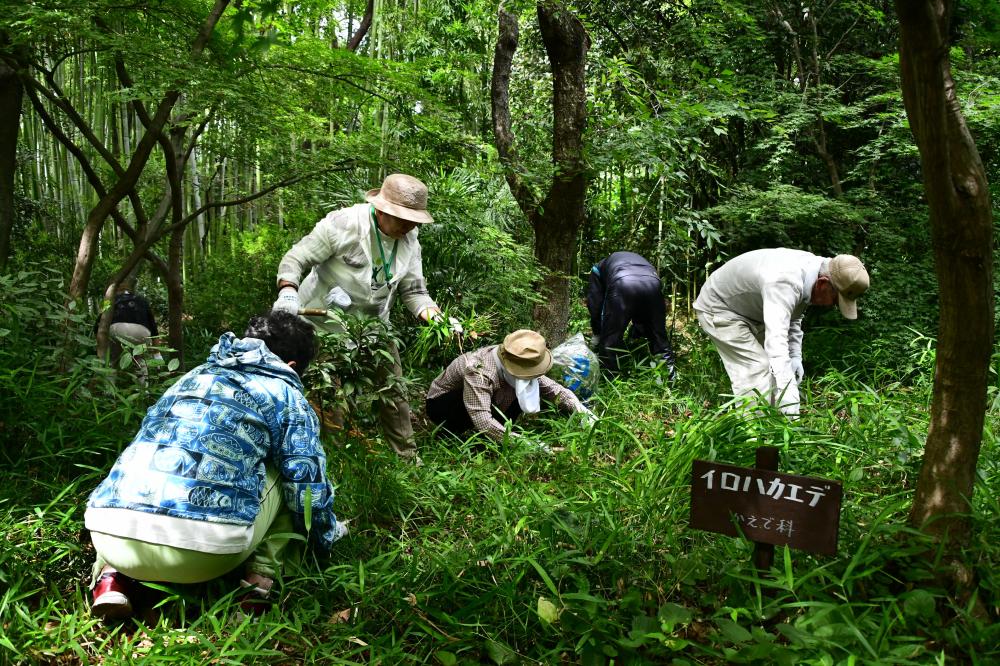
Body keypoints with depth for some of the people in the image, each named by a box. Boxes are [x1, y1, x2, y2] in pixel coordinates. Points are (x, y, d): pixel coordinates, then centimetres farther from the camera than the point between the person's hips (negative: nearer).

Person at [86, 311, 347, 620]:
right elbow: (308, 484, 13)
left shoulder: (193, 376, 29)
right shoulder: (285, 395, 15)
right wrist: (328, 534, 35)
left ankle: (111, 574, 16)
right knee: (284, 469, 22)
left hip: (109, 536, 4)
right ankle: (261, 574, 11)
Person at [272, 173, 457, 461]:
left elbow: (413, 291, -4)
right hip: (324, 320, -5)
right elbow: (295, 260, -20)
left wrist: (438, 318, -22)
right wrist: (287, 292, -40)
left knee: (394, 393, 9)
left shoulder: (409, 242, -7)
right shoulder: (343, 224, -25)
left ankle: (409, 459, 23)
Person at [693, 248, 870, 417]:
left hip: (752, 311, 10)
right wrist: (788, 394, -56)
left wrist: (795, 356, -2)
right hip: (719, 309, -10)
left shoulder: (811, 266, -9)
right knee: (755, 371, -19)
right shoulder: (783, 282, -39)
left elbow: (793, 316, 8)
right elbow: (776, 339, -49)